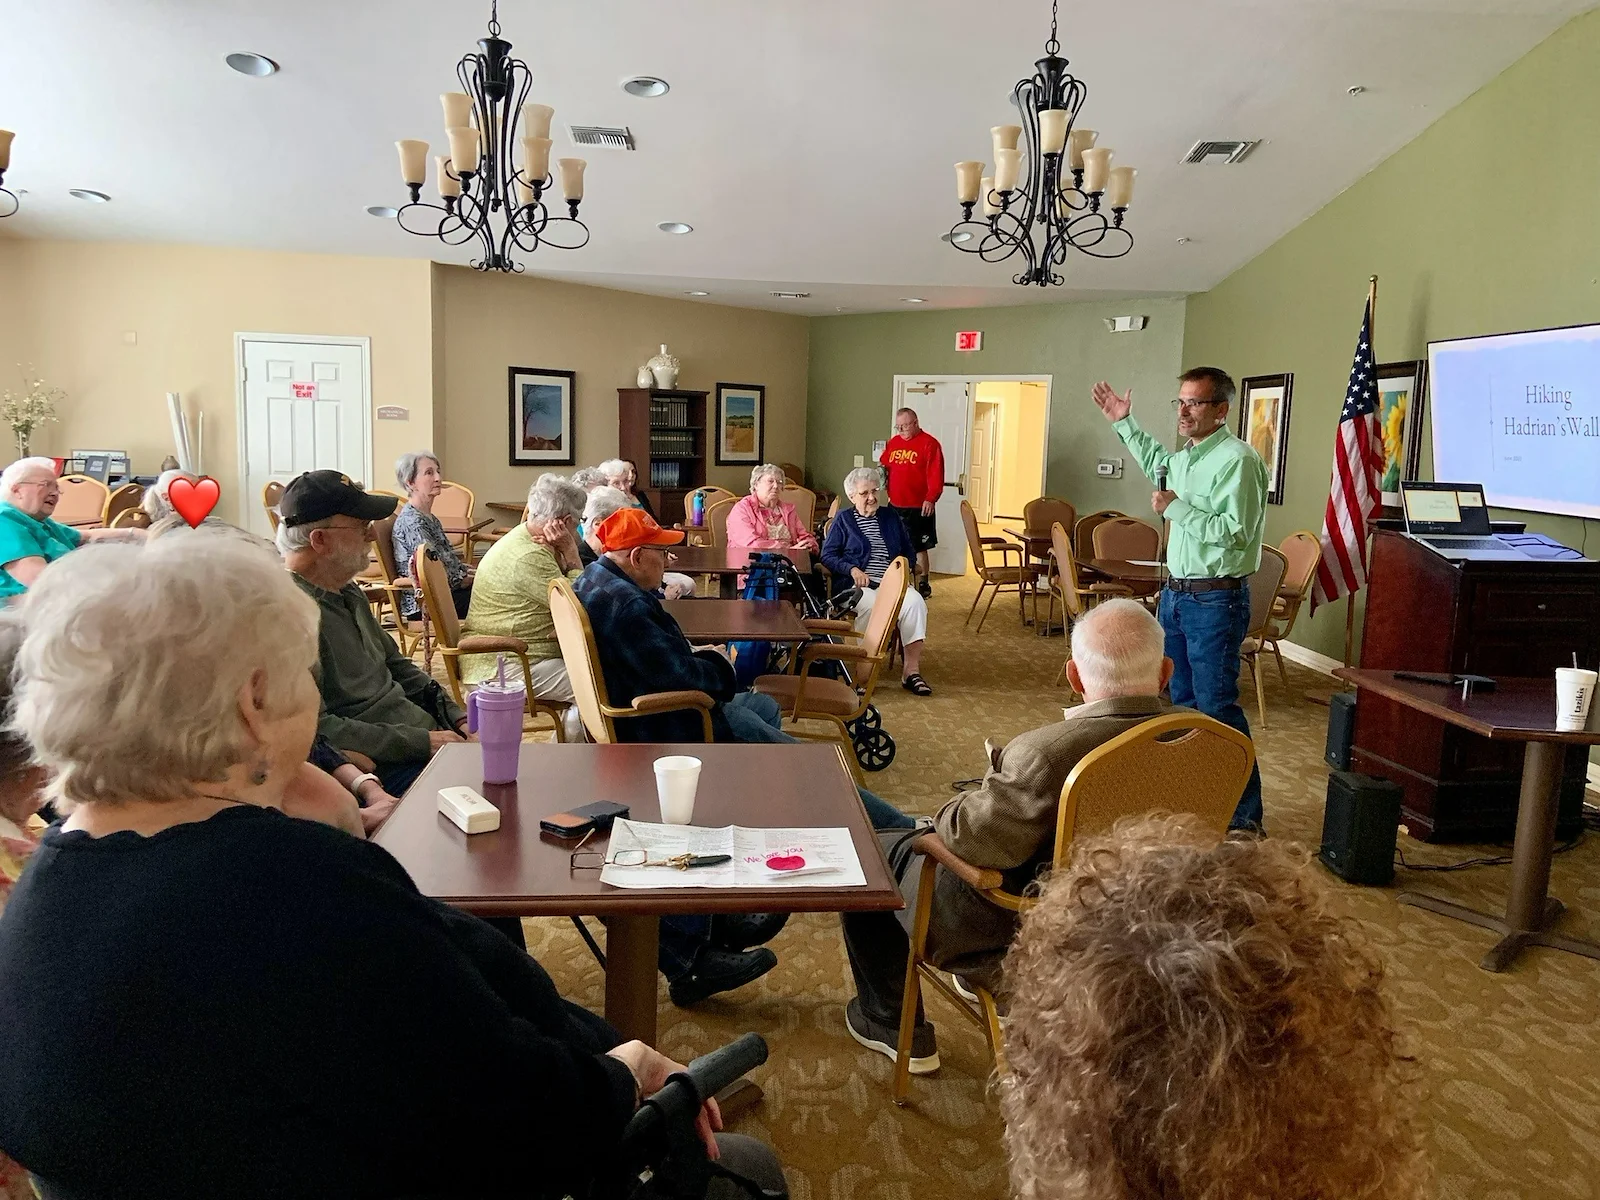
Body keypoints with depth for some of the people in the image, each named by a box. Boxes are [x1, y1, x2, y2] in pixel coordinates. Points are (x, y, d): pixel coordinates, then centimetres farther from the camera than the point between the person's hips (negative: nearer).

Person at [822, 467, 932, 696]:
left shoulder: (891, 516, 21)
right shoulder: (843, 519, 11)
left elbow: (908, 550, 23)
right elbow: (827, 555, 4)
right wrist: (853, 569, -13)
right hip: (859, 585, -3)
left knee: (915, 602, -29)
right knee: (871, 605, -38)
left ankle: (912, 669, -28)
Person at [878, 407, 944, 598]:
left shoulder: (929, 444, -9)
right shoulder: (893, 442, 12)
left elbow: (936, 476, -15)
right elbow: (884, 464, 23)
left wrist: (930, 499, -24)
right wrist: (881, 470, 0)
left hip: (918, 508, -7)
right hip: (894, 506, 7)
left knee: (919, 548, -1)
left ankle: (923, 584, 11)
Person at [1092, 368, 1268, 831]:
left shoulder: (1238, 460, -17)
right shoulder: (1185, 457, 12)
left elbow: (1236, 533, -26)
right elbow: (1155, 461, 37)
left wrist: (1176, 508, -19)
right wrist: (1125, 423, 34)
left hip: (1216, 600, -9)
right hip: (1176, 593, 10)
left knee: (1217, 707, -8)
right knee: (1184, 700, 17)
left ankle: (1244, 814, 1)